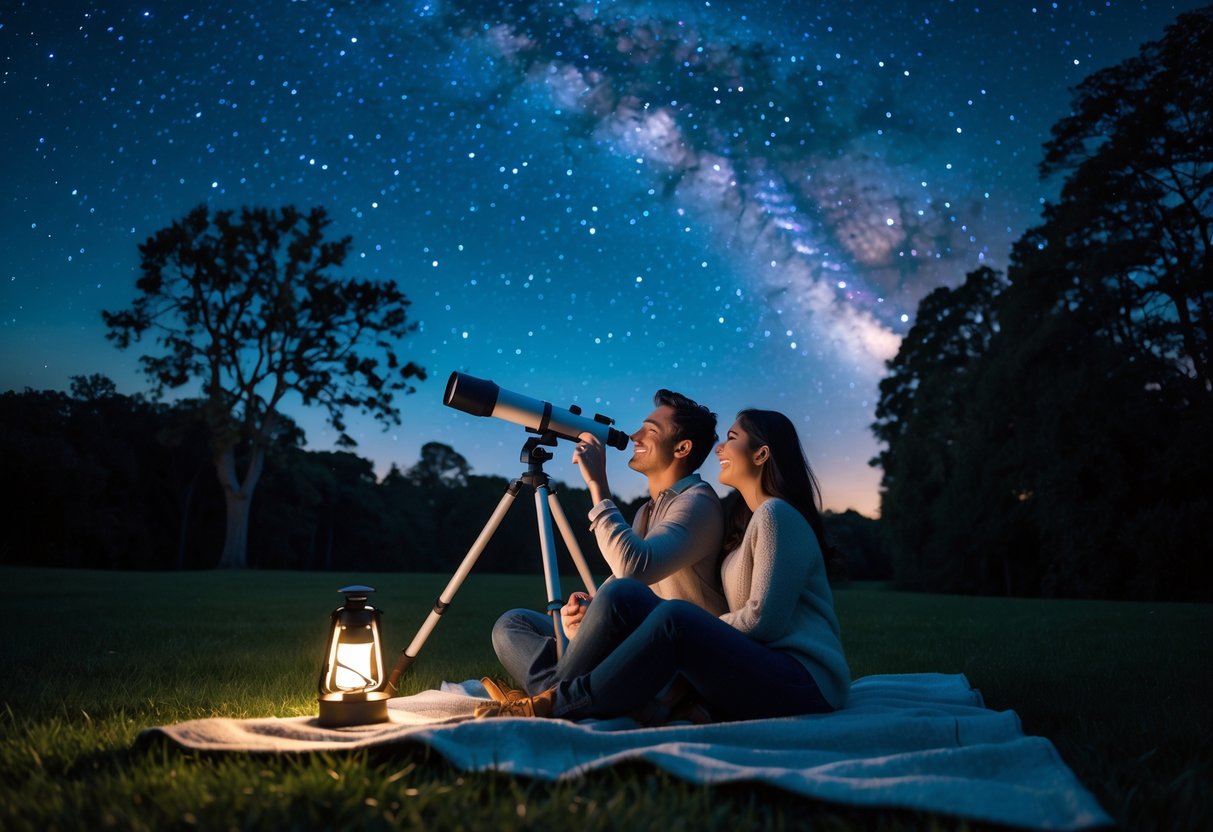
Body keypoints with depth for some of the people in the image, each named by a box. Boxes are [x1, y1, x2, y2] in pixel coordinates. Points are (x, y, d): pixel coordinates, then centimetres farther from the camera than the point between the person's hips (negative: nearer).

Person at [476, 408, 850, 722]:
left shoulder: (777, 515, -9)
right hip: (753, 671, 9)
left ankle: (551, 705, -20)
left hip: (805, 683, -9)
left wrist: (699, 631, -6)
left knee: (676, 619, -32)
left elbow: (762, 621, -17)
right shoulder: (747, 520, 20)